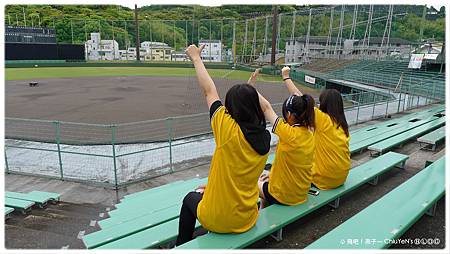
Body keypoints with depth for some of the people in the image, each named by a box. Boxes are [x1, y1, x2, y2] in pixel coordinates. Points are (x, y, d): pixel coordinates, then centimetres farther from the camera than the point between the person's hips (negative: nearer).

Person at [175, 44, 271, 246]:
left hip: (217, 220, -4)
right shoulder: (265, 138, -8)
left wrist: (196, 58, 0)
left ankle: (181, 246, 40)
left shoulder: (229, 130, -24)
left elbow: (209, 91, -11)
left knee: (190, 198, 27)